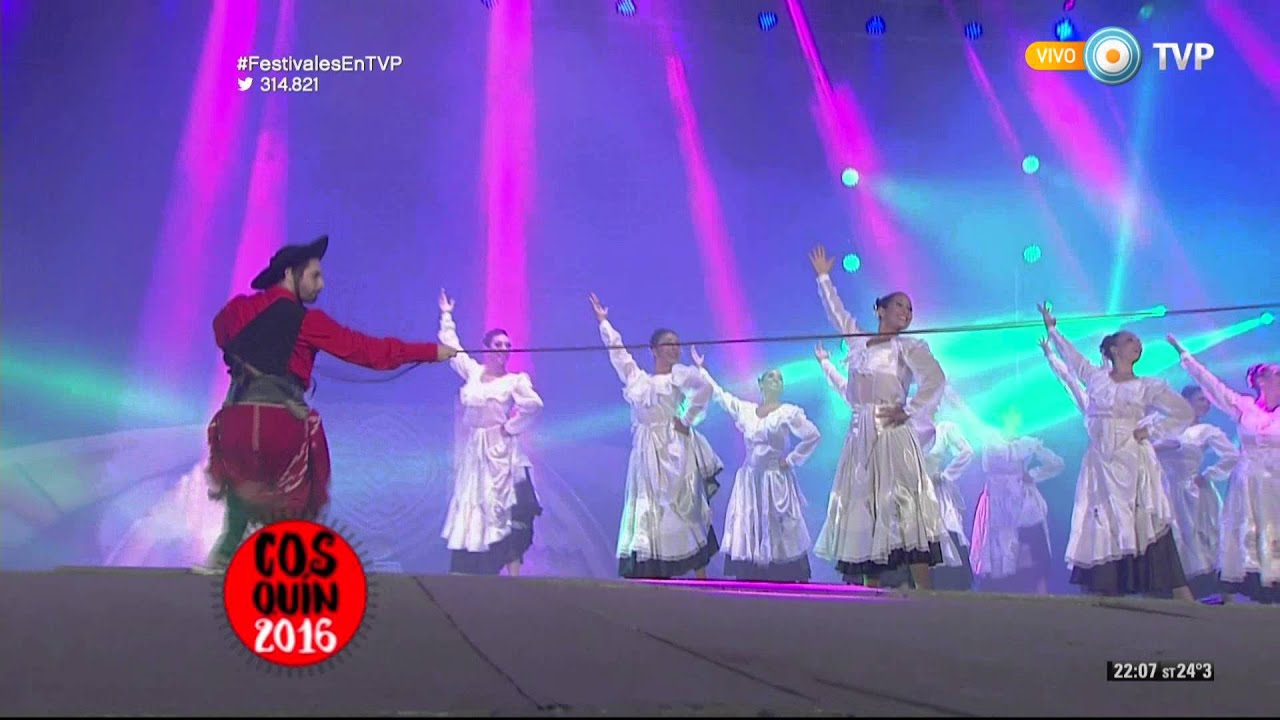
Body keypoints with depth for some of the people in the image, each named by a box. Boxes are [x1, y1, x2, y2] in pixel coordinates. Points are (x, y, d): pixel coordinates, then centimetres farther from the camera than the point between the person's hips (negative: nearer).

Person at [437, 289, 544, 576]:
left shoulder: (515, 380, -3)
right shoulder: (472, 371, 9)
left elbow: (534, 405, -17)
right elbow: (451, 347, 20)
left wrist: (511, 427, -11)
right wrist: (447, 317, 26)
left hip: (500, 452, -4)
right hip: (471, 452, 4)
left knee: (502, 513, -9)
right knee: (469, 514, 5)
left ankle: (514, 575, -10)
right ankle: (465, 575, 9)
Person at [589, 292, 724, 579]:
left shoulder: (679, 375, -1)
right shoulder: (637, 377, 13)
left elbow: (704, 388, -20)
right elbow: (617, 351, 22)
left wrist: (687, 420, -16)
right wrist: (603, 322, 29)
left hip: (672, 451, -5)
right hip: (646, 454, 5)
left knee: (684, 515, -5)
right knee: (650, 518, 3)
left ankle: (701, 579, -1)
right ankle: (657, 577, 5)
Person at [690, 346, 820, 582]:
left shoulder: (789, 412, -4)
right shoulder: (744, 409, 9)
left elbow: (813, 436, -8)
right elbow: (719, 394, 17)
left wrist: (791, 460, -7)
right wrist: (701, 368, 20)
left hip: (776, 480, -4)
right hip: (749, 479, 4)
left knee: (778, 536, -5)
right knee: (747, 535, 4)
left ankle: (788, 584, -3)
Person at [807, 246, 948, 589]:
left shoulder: (908, 347, 3)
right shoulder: (858, 342, 16)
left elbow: (935, 378, -12)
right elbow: (837, 313, 28)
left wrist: (909, 412, -12)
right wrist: (823, 278, 33)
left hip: (892, 436, -5)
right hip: (860, 436, 5)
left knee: (904, 513, -13)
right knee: (864, 515, 3)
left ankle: (924, 596, -15)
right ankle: (870, 594, 7)